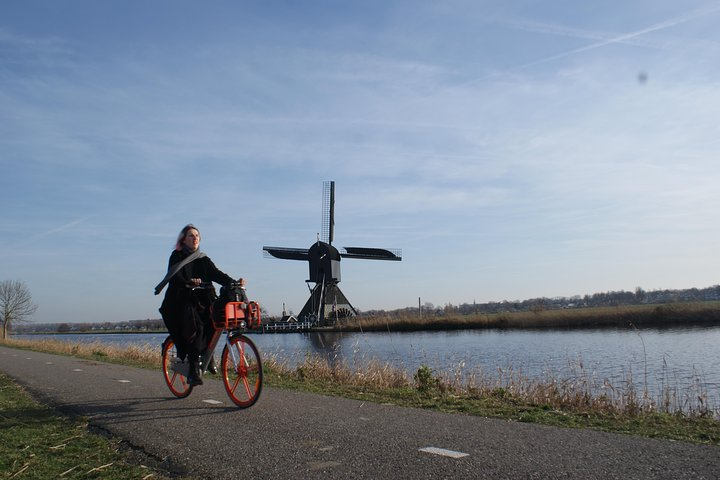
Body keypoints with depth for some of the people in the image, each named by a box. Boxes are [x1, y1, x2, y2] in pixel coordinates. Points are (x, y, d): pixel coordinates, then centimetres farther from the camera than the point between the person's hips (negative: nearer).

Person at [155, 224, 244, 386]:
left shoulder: (202, 259, 15)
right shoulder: (176, 256, 4)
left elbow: (217, 274, 0)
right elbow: (175, 277, -12)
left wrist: (233, 282, -19)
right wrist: (189, 282, -34)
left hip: (198, 301, 4)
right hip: (178, 302, -4)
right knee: (195, 327, -27)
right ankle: (193, 371, -22)